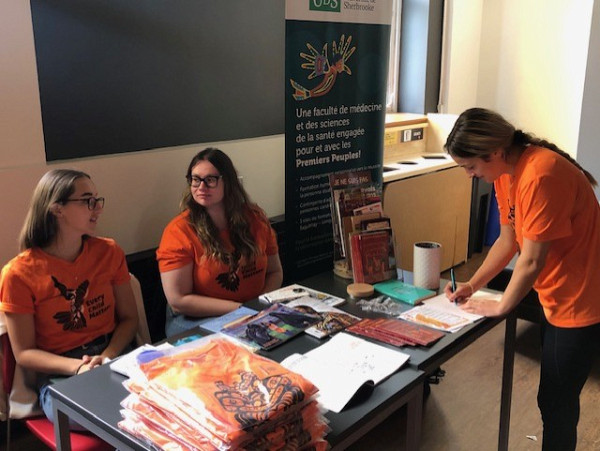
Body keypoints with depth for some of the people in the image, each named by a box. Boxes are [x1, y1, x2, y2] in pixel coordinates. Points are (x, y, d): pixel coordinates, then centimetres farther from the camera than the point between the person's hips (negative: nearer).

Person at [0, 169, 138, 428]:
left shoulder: (109, 252, 5)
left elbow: (129, 317, 7)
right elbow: (24, 353, -4)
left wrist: (107, 357, -13)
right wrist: (77, 367, -20)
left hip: (115, 355, 4)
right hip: (60, 376, -4)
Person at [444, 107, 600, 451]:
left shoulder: (540, 176, -29)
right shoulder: (505, 172, 0)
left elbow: (531, 261, -24)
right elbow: (508, 240, 9)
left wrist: (501, 306, -10)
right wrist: (473, 285, 2)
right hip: (556, 297, 9)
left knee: (556, 401, 3)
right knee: (556, 395, 21)